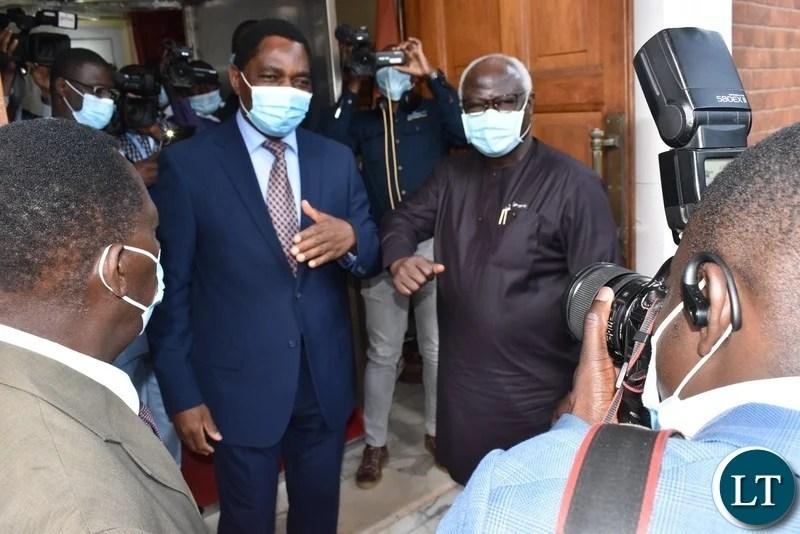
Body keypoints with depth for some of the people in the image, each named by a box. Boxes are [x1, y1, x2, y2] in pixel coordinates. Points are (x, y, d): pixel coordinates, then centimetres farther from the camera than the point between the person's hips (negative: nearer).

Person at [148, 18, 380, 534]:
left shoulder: (336, 158, 1)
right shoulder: (187, 163, -10)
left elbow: (372, 255, 3)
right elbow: (171, 285, -8)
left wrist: (349, 239, -21)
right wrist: (182, 393, -8)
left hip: (325, 379, 4)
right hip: (240, 385, -3)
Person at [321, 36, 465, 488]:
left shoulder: (433, 113, 4)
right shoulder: (365, 121, 9)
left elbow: (466, 130, -16)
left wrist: (433, 74, -14)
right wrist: (352, 89, -7)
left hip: (435, 246, -1)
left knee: (438, 348, 12)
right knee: (382, 353, 10)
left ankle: (438, 431, 32)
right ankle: (376, 443, 24)